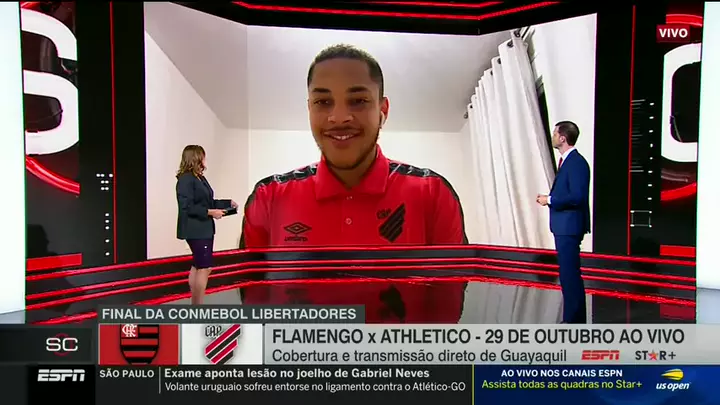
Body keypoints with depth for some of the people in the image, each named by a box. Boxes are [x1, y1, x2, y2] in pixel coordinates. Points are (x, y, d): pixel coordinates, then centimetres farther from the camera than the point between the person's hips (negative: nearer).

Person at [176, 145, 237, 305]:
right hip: (195, 230, -10)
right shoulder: (185, 179, -16)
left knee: (197, 266, 16)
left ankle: (194, 303, 26)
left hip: (204, 229, 10)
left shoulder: (200, 178, 11)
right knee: (205, 267, -7)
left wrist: (228, 203, 13)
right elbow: (187, 207, -22)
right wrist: (210, 212, -21)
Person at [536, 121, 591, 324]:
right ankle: (572, 317, 27)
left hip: (570, 226, -11)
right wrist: (550, 199, 5)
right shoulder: (566, 161, 15)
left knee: (570, 273, -5)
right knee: (567, 272, 16)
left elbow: (577, 196, -23)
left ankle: (575, 318, 4)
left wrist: (550, 200, -15)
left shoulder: (576, 163, -16)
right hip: (562, 226, 11)